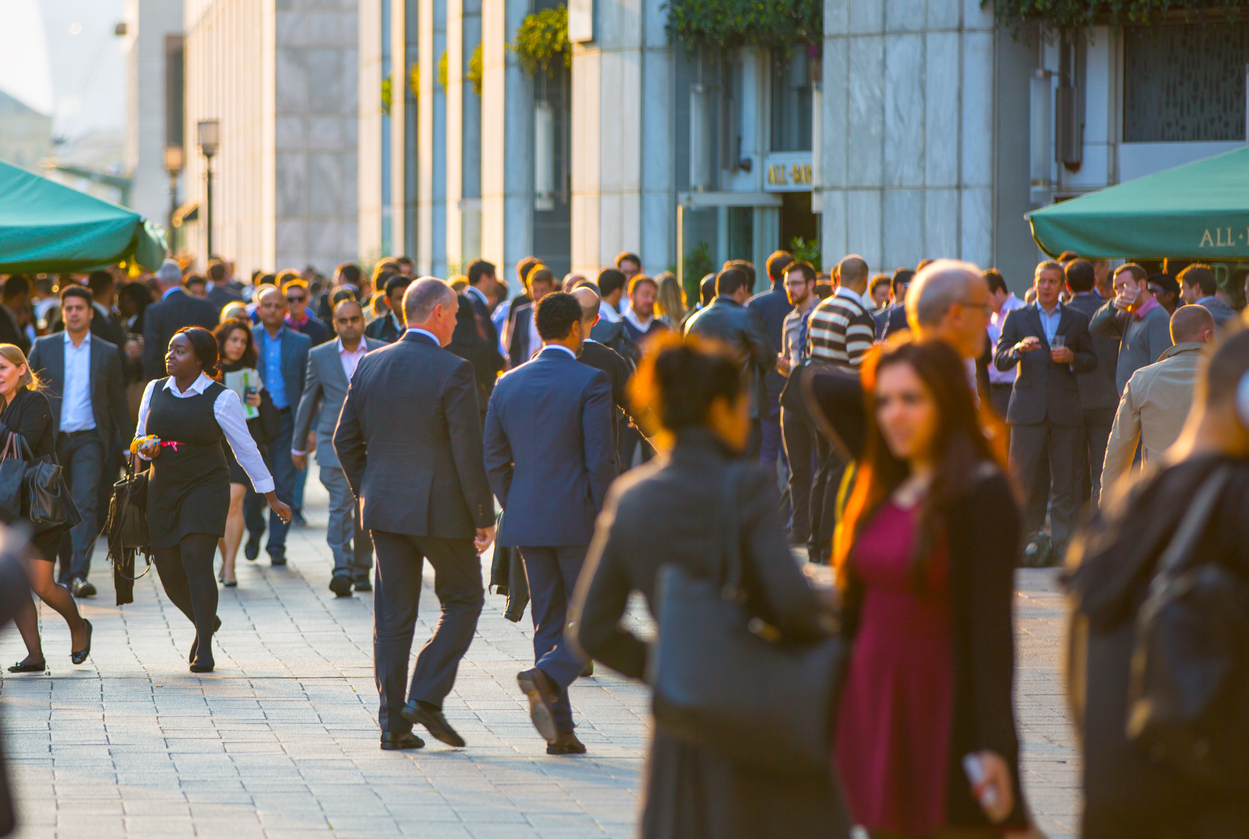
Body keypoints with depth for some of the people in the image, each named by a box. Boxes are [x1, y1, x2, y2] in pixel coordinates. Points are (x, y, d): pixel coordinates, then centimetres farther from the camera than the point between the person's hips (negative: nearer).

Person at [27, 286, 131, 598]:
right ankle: (65, 570, 21)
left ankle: (79, 574, -22)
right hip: (53, 439, 2)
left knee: (86, 503, -16)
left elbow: (118, 401, 11)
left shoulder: (107, 353, 6)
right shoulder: (43, 347, 6)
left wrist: (128, 442, 11)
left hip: (89, 440, -2)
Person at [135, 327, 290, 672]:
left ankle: (204, 650, -12)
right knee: (169, 570, 3)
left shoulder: (220, 398, -4)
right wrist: (146, 447, -7)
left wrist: (272, 498, 5)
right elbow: (140, 438, 19)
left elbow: (245, 449, 2)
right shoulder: (155, 390, 9)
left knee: (196, 561, -16)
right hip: (163, 489, 5)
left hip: (205, 487, -5)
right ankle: (205, 622, 32)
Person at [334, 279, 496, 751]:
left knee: (392, 616, 8)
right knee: (463, 601, 12)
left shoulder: (369, 366, 5)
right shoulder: (452, 371, -12)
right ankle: (426, 696, -2)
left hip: (384, 507, 5)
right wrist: (484, 518, -6)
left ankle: (393, 722, 8)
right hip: (440, 509, -5)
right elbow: (469, 451, -13)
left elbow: (345, 438, 10)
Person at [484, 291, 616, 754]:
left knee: (549, 624, 10)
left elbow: (494, 462, 9)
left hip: (528, 521, 5)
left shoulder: (508, 385, 7)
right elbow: (599, 459, -13)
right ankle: (545, 677, -20)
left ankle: (560, 731, 7)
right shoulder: (590, 382, -9)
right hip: (579, 521, -5)